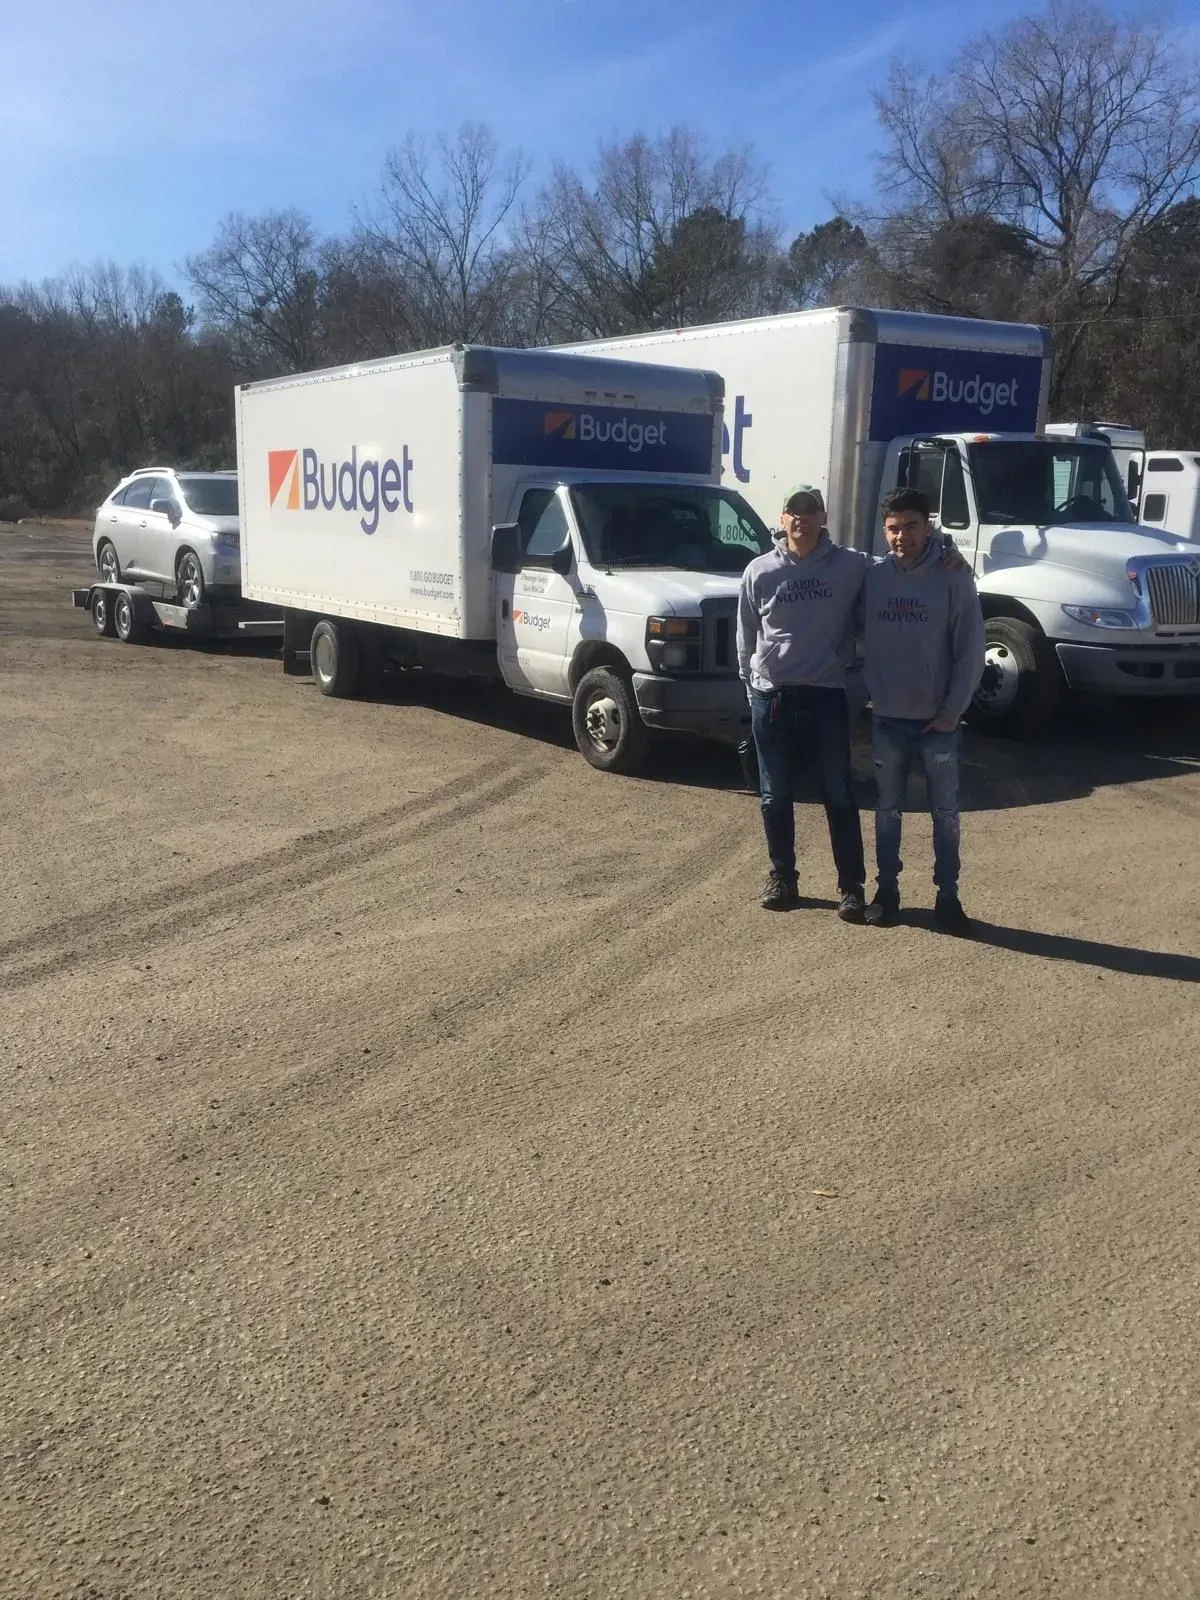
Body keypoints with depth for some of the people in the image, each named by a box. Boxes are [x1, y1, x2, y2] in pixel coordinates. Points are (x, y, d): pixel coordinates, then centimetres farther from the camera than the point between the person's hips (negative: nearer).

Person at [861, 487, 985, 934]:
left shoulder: (953, 576, -8)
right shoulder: (874, 577, 0)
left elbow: (970, 649, -8)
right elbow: (867, 641, 7)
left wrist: (953, 710, -11)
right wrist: (873, 695, 0)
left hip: (938, 719, -2)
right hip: (887, 717, 2)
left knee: (945, 812, 6)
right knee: (887, 808, 11)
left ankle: (947, 895, 17)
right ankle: (887, 888, 23)